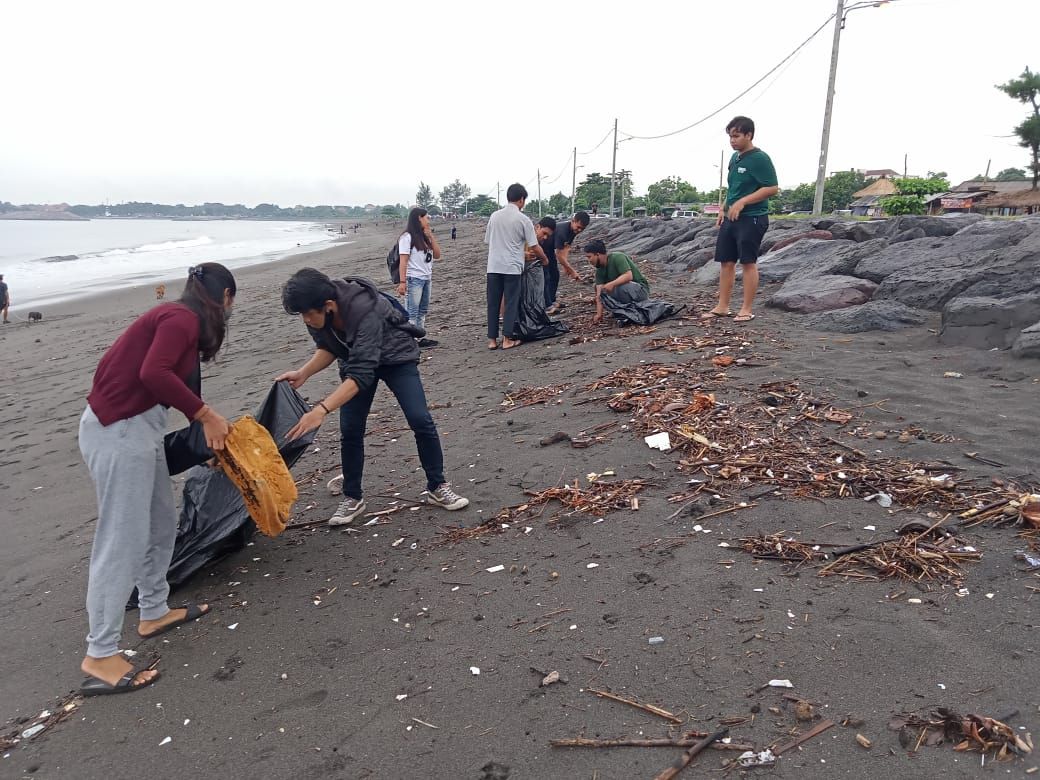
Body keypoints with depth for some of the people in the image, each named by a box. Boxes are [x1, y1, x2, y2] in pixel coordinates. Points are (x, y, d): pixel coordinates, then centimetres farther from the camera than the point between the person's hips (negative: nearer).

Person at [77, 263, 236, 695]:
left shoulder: (179, 318, 17)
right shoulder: (182, 318, -13)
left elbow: (178, 380, 26)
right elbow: (154, 374, -27)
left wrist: (210, 427, 36)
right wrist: (207, 415, -17)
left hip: (136, 425, 10)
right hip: (117, 430, -10)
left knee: (161, 526, 18)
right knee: (123, 539, -6)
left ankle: (154, 613, 33)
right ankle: (99, 657, 3)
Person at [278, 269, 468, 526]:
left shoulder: (364, 310, -41)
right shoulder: (317, 313, -21)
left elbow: (361, 374, -46)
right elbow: (327, 348, -2)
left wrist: (321, 410, -53)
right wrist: (303, 373, -19)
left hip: (395, 357, -5)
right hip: (355, 359, 5)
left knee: (420, 420, -14)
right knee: (350, 430, -3)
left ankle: (437, 488, 4)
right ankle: (352, 498, 12)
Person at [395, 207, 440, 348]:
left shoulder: (425, 237, 16)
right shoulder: (407, 237, -6)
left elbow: (437, 255, 11)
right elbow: (403, 261, -12)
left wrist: (431, 237, 2)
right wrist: (402, 282, -19)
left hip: (427, 278, 8)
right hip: (414, 279, -8)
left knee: (423, 310, 10)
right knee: (411, 312, -7)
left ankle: (421, 338, 16)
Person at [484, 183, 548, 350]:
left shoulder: (494, 216, 8)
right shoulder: (523, 219, -4)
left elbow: (487, 241, 14)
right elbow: (534, 247, -4)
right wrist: (545, 259, 14)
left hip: (493, 266, 4)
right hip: (512, 267, -4)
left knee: (493, 304, 7)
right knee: (511, 303, 3)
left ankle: (492, 340, 9)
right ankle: (507, 339, 3)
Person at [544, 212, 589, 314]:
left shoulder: (574, 230, -8)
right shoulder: (562, 231, -35)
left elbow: (566, 247, -1)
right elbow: (559, 255, -32)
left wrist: (566, 266, -12)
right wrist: (572, 271, -27)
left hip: (550, 250, 9)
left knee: (555, 275, 10)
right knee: (545, 277, -12)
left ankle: (552, 301, 19)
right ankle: (547, 306, -12)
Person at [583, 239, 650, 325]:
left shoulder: (617, 257, -19)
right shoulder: (600, 270, 1)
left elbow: (629, 276, -31)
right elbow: (599, 295, -7)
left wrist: (612, 284, -41)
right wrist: (599, 314, -16)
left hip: (641, 289, -8)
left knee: (622, 287, -38)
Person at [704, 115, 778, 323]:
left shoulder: (760, 158, -11)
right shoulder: (734, 158, 14)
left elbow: (772, 188, -17)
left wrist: (742, 202, -21)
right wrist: (724, 209, 14)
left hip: (752, 218, -8)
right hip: (731, 218, 8)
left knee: (748, 262, -3)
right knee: (726, 261, 8)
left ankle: (747, 309, 3)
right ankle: (722, 307, 15)